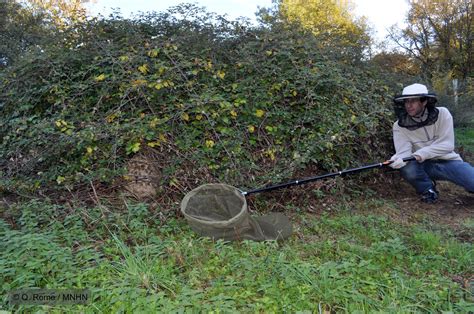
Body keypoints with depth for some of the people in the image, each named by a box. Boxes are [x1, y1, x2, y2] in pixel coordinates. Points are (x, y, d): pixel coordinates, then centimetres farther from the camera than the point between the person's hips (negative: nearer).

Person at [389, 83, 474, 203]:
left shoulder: (442, 114, -10)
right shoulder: (399, 126, -10)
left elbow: (447, 144, -15)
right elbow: (404, 152, -18)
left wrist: (423, 153, -31)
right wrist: (399, 160, -42)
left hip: (448, 161, 0)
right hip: (423, 166, 0)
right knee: (407, 169, -32)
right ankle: (428, 189, -1)